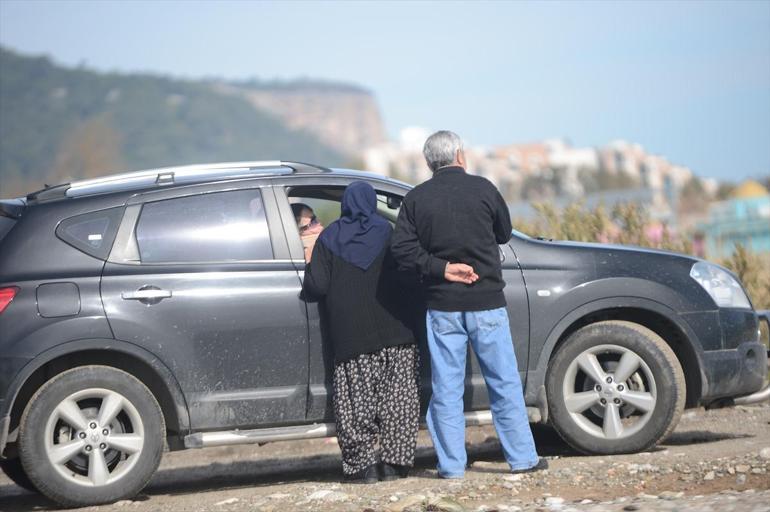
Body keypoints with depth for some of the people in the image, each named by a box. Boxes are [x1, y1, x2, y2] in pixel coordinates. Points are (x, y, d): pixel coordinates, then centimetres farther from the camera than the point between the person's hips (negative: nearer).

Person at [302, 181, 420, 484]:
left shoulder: (329, 238, 2)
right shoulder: (387, 232, 2)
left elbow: (316, 287, -4)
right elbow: (408, 275, -3)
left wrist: (310, 265, 15)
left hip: (350, 336, 0)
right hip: (393, 333, 0)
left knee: (357, 402, 4)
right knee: (397, 397, 5)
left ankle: (362, 466, 2)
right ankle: (394, 462, 2)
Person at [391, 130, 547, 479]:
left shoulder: (416, 198, 0)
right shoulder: (482, 189, -3)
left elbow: (402, 248, -8)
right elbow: (504, 234, 10)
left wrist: (441, 268, -9)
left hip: (442, 306, 1)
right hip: (486, 304, -1)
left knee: (446, 388, 6)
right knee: (505, 384, 7)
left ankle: (452, 465, 7)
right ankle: (522, 458, 10)